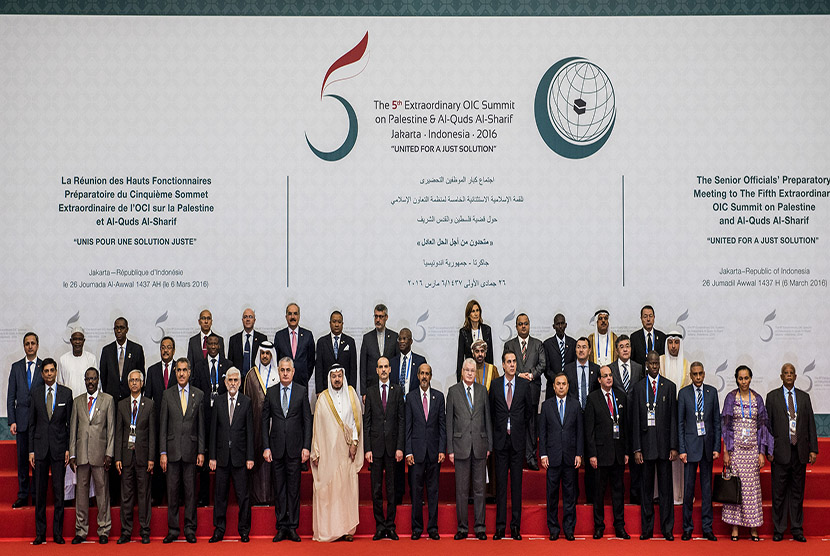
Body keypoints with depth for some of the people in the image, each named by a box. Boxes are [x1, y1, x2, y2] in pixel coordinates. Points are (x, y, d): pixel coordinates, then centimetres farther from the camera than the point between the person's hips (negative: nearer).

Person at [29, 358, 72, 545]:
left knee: (59, 491, 1)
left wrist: (69, 448, -2)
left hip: (59, 447, -1)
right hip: (40, 447, 1)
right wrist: (31, 450, 1)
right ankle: (40, 533, 13)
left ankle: (58, 533, 9)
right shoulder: (35, 393, 6)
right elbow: (32, 423, 7)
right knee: (40, 492, 5)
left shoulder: (66, 393, 3)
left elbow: (70, 422, 4)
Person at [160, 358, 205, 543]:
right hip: (172, 449, 0)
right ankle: (172, 530, 13)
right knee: (172, 490, 4)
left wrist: (201, 451, -1)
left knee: (190, 490, 3)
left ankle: (190, 529, 12)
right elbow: (163, 426, 4)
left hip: (191, 449, 0)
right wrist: (163, 452, -2)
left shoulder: (199, 395, 5)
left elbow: (201, 425, 5)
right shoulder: (168, 394, 5)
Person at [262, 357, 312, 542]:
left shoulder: (302, 391, 3)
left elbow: (307, 420, 2)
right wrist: (266, 447, -1)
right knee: (279, 489, 6)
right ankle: (281, 527, 13)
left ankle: (292, 527, 10)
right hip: (276, 447, 1)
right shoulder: (270, 392, 6)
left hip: (295, 447, -1)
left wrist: (306, 447, -5)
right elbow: (264, 421, 7)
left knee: (294, 488, 3)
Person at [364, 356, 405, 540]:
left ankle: (391, 526, 11)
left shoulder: (398, 390, 5)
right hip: (375, 445, 0)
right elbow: (366, 422, 4)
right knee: (376, 489, 3)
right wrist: (367, 448, -3)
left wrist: (400, 447, -5)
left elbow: (402, 420, 2)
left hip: (392, 445, 0)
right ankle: (380, 527, 11)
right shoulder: (370, 392, 6)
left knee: (392, 488, 4)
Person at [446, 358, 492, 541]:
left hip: (479, 446, 2)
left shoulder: (482, 390, 8)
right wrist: (450, 449, -3)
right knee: (461, 489, 3)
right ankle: (462, 528, 12)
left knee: (479, 488, 6)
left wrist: (489, 445, 4)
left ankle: (480, 527, 14)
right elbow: (449, 421, 1)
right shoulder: (453, 391, 2)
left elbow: (488, 419, 9)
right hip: (461, 446, -1)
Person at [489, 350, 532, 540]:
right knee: (500, 483, 3)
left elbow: (529, 409, 12)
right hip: (500, 439, 0)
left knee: (517, 483, 3)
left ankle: (516, 527, 8)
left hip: (518, 439, 0)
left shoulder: (524, 384, 2)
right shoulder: (495, 384, 3)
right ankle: (500, 526, 7)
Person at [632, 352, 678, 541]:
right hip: (646, 442, 0)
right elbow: (635, 420, 2)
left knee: (666, 486, 3)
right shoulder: (638, 388, 5)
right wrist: (636, 449, -3)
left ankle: (667, 529, 11)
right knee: (646, 487, 6)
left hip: (664, 442, 0)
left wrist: (673, 446, -4)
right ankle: (647, 529, 13)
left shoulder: (669, 386, 5)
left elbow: (673, 418, 3)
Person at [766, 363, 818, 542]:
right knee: (779, 492, 2)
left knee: (798, 492, 8)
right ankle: (779, 530, 10)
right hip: (781, 451, -2)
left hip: (800, 451, 2)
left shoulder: (804, 397, 10)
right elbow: (768, 424, 2)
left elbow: (811, 424, 9)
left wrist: (813, 449, 3)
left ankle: (797, 530, 15)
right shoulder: (772, 396, 4)